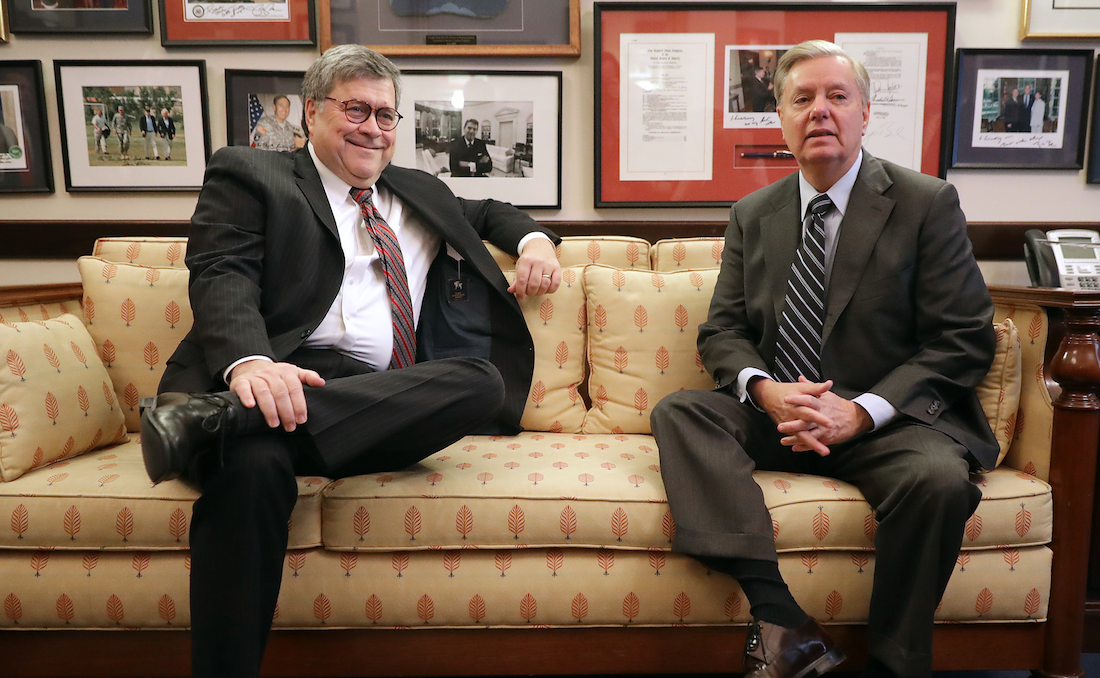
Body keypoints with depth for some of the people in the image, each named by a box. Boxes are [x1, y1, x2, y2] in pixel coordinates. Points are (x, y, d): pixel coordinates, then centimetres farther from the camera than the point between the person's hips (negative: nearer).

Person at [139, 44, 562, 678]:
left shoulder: (419, 191, 31)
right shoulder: (247, 173, 16)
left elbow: (488, 211, 45)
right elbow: (222, 276, 0)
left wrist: (534, 239, 19)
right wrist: (248, 361, -23)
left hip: (387, 398, 5)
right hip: (279, 379, -4)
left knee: (482, 379, -29)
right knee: (252, 465, -39)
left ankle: (218, 416, -34)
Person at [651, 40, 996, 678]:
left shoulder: (927, 203, 1)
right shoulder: (753, 214, 11)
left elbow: (965, 338, -4)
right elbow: (723, 330, 8)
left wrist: (862, 410, -17)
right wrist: (765, 390, -15)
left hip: (886, 420, -3)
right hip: (777, 413, 3)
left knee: (939, 480, -33)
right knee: (678, 411, -21)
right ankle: (780, 620, -30)